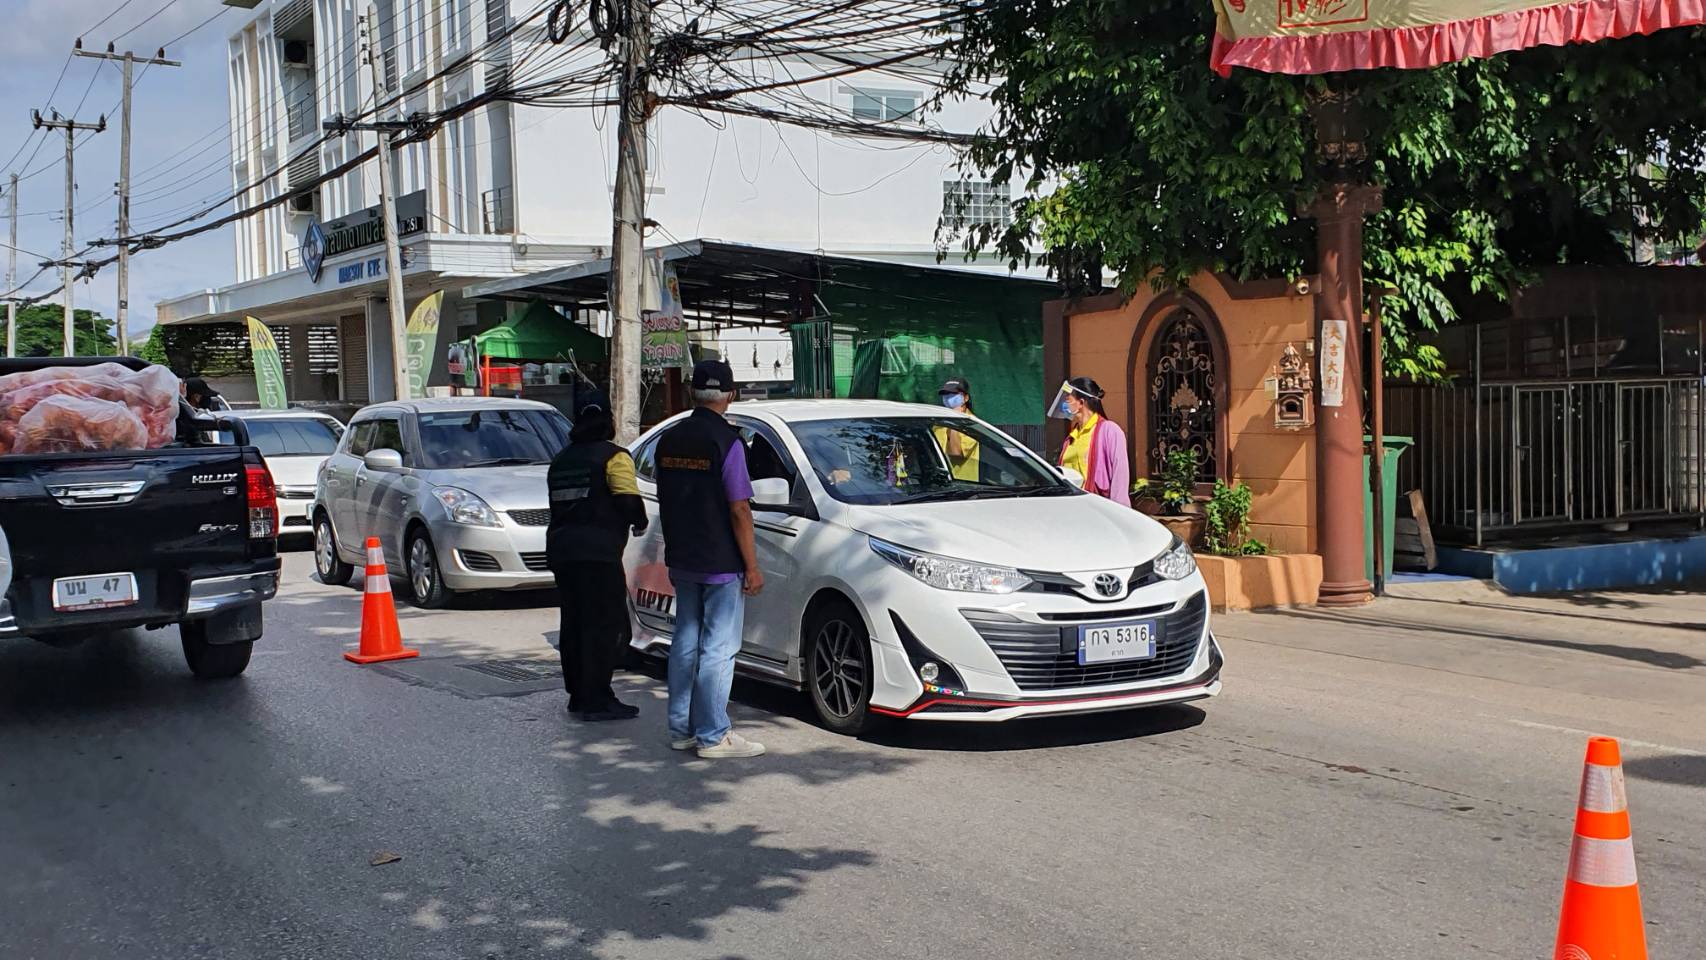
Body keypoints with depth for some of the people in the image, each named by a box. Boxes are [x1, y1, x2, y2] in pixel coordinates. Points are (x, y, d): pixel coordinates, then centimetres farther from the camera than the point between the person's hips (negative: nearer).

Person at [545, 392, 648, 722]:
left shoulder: (561, 460, 19)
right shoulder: (614, 456, -5)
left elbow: (558, 504, 18)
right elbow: (628, 499, -15)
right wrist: (639, 523, 2)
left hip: (560, 549, 8)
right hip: (597, 552, -8)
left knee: (574, 624, 14)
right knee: (606, 625, -5)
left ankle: (578, 696, 19)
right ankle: (597, 701, -7)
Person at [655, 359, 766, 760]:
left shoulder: (669, 439, 6)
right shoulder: (726, 441, -14)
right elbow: (738, 509, -15)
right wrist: (752, 567, -11)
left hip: (681, 561, 7)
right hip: (721, 562, -7)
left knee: (685, 642, 14)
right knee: (718, 648, -2)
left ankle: (681, 727, 20)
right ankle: (712, 736, 2)